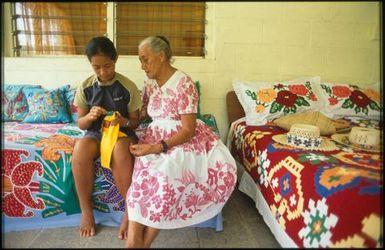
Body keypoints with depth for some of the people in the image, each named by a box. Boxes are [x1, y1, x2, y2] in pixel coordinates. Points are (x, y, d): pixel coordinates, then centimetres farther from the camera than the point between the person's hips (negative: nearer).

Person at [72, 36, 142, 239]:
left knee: (120, 151, -37)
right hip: (95, 133, 2)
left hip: (122, 133, -2)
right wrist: (90, 116, -19)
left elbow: (135, 122, 0)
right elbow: (81, 124, 4)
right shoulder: (85, 87, -1)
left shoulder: (128, 87, -7)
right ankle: (86, 210, -12)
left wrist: (123, 122, -22)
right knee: (80, 148, -33)